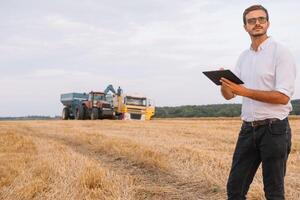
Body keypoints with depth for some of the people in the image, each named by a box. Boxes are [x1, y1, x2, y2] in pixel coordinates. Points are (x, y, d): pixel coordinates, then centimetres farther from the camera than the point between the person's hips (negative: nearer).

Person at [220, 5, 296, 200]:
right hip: (248, 129, 6)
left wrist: (245, 91, -22)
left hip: (274, 129, -6)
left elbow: (283, 97, -17)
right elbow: (228, 95, 11)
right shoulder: (243, 57, 13)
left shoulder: (280, 52, -7)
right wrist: (224, 83, -11)